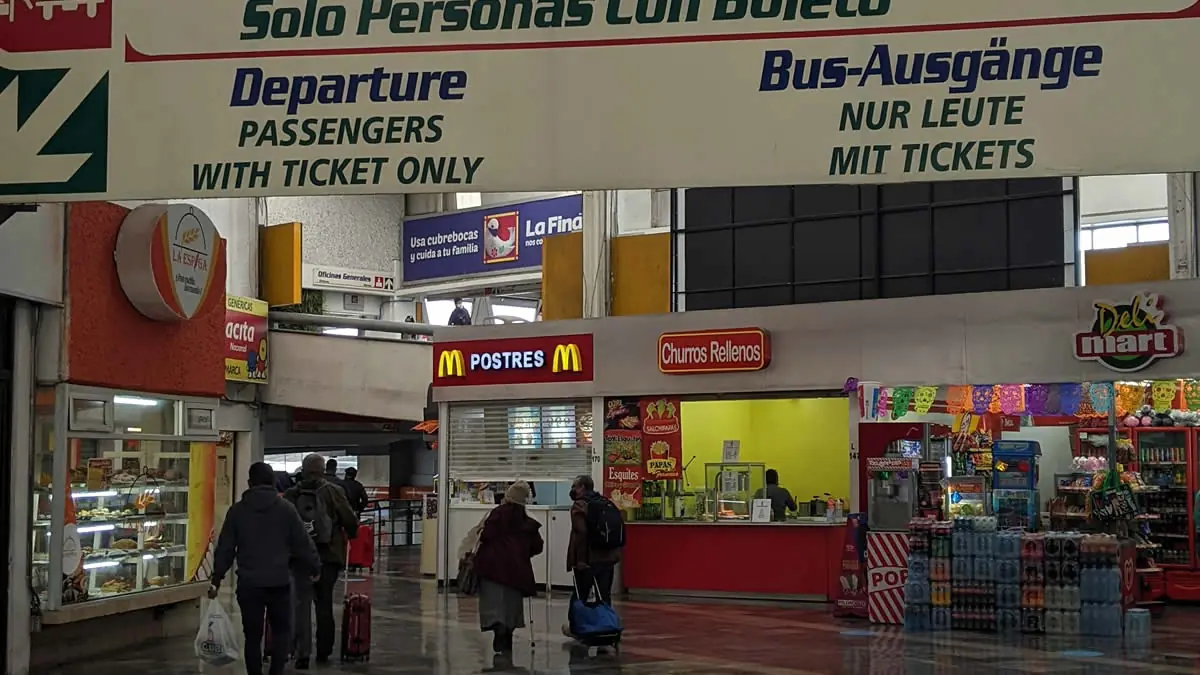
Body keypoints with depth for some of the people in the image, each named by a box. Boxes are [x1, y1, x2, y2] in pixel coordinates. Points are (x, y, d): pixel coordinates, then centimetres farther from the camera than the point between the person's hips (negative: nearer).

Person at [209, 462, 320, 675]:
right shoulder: (286, 509, -2)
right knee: (281, 630, 14)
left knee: (253, 634, 9)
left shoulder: (237, 510, 2)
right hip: (279, 581, 0)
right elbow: (303, 544, 1)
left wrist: (216, 579, 12)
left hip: (249, 583, 1)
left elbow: (225, 548, 4)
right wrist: (314, 567, 17)